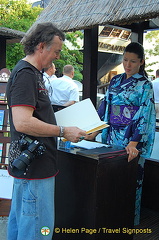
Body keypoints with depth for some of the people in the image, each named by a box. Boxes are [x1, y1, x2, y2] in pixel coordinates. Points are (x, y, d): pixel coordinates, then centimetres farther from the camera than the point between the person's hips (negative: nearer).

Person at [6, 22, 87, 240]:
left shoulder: (32, 73, 16)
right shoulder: (26, 74, -17)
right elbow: (22, 122, -27)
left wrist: (61, 126, 16)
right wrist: (63, 131, -20)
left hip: (27, 163, 11)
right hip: (34, 166, -11)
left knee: (19, 221, 22)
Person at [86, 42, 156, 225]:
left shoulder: (144, 85, -6)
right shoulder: (115, 81, 11)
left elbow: (143, 116, -15)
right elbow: (105, 107, 12)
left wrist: (133, 143, -26)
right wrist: (93, 132, 5)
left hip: (131, 139, -5)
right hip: (112, 136, 6)